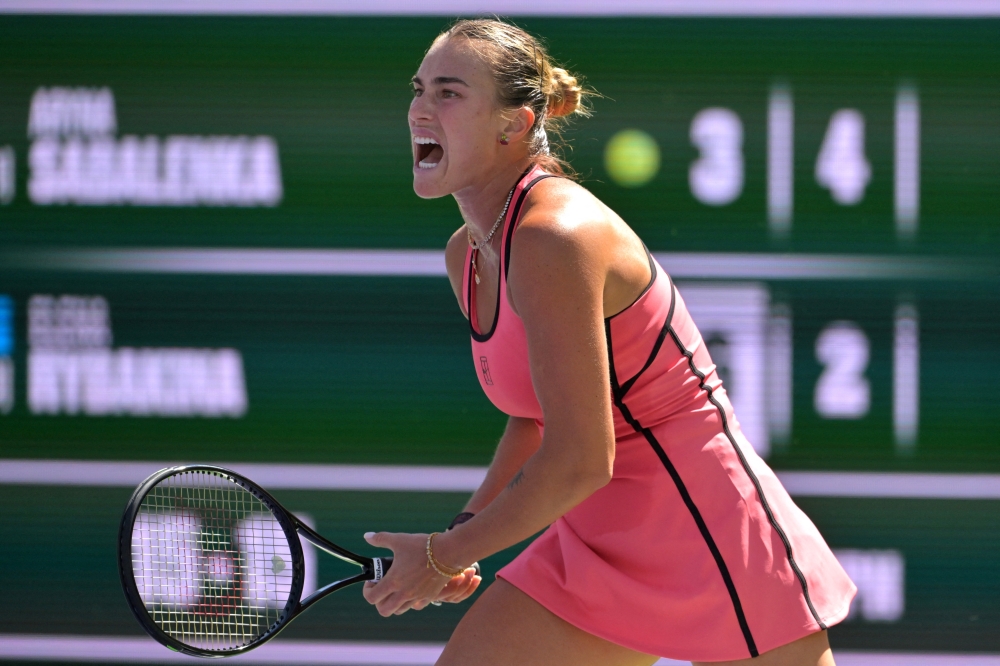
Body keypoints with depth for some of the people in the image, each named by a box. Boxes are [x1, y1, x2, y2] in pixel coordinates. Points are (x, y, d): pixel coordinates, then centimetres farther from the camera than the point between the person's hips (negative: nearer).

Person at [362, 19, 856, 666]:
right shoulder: (466, 255, 6)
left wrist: (445, 556, -14)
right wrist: (465, 532, 6)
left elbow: (579, 461, -24)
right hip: (596, 548, 9)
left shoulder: (556, 237, -23)